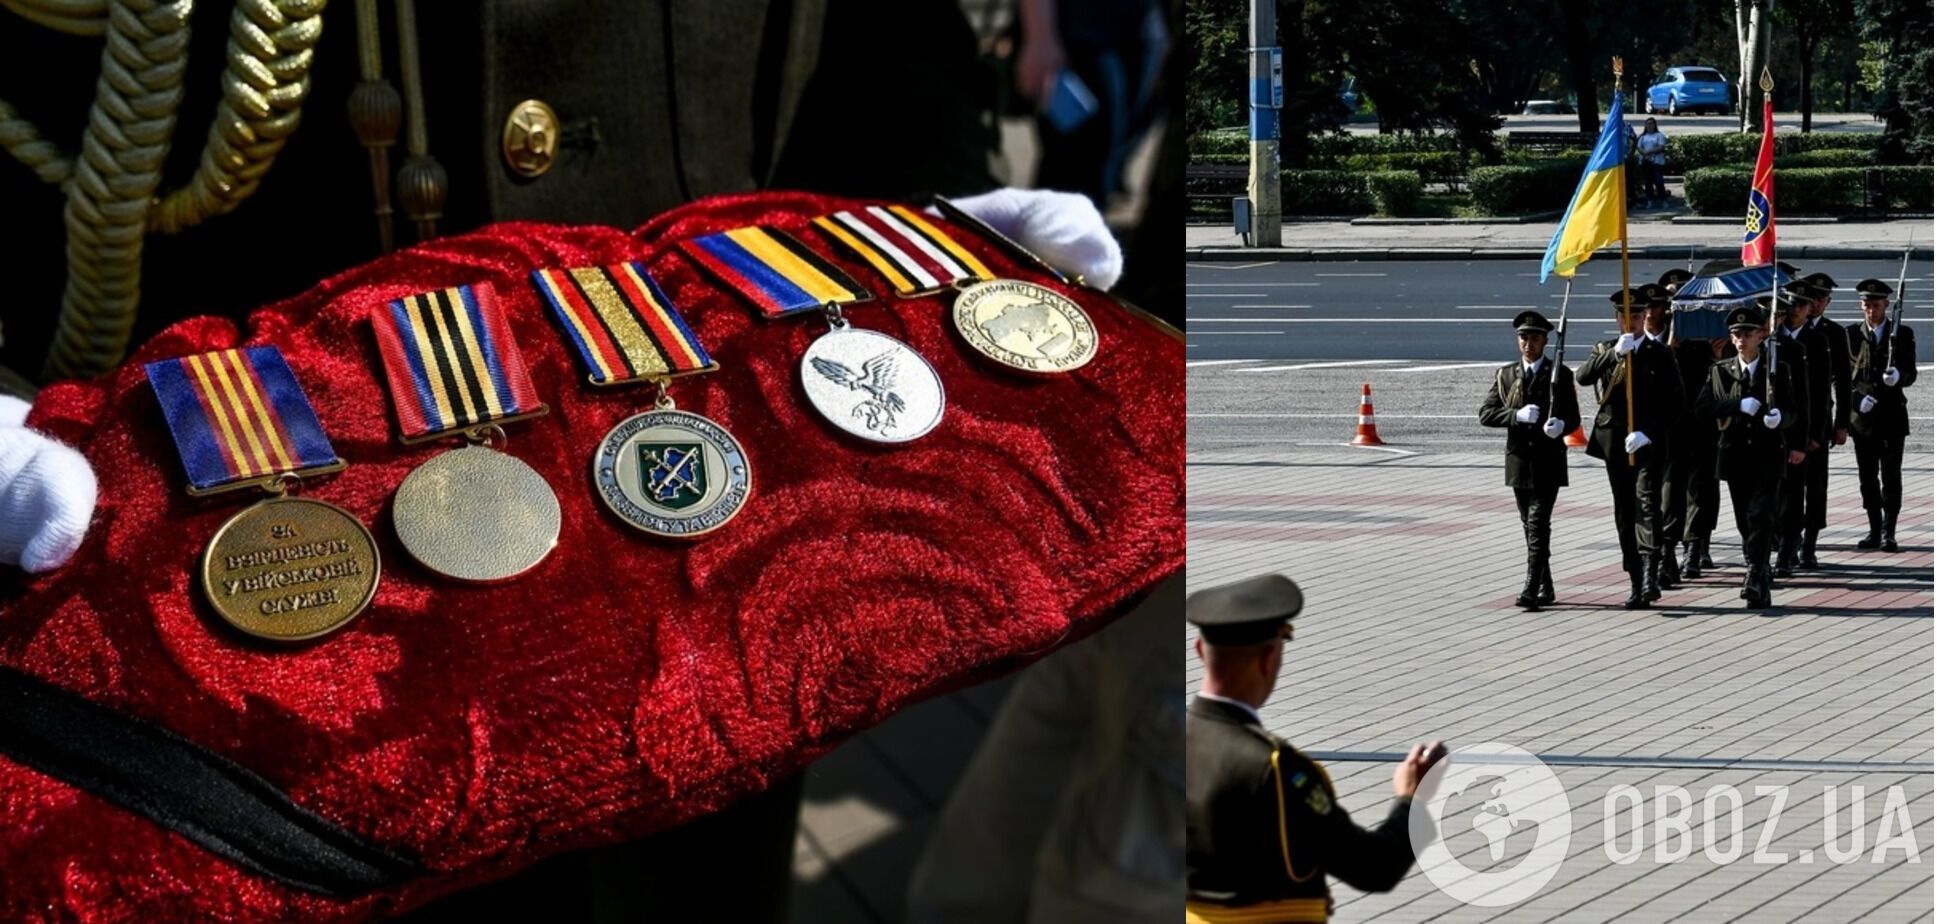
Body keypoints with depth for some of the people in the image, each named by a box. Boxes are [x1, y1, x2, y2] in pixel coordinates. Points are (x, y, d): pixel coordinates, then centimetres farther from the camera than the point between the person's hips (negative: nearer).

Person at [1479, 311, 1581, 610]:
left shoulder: (1560, 375, 1)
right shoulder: (1505, 375, 9)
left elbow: (1574, 417, 1)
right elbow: (1485, 413, 1)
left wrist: (1561, 426, -23)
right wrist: (1517, 415, -16)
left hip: (1548, 461, -4)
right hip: (1519, 459, 4)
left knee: (1538, 525, -13)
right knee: (1531, 526, 10)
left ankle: (1532, 588, -17)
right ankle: (1545, 588, 20)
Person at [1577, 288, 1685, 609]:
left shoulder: (1660, 353, 5)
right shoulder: (1605, 350, 13)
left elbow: (1674, 403, -1)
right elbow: (1584, 376, -9)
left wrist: (1647, 433, -14)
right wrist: (1615, 353, -23)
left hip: (1649, 444, -4)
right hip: (1615, 445, 4)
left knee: (1647, 504, -20)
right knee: (1625, 515, 6)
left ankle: (1651, 574, -32)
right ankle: (1636, 583, 12)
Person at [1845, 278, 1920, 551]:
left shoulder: (1902, 335, 2)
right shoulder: (1852, 334, 5)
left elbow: (1910, 374, -1)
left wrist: (1898, 377, -24)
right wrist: (1858, 397, -12)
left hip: (1892, 416, -2)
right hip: (1862, 415, 2)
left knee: (1891, 475, -5)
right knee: (1868, 475, 6)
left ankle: (1888, 532, -2)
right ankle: (1875, 531, 14)